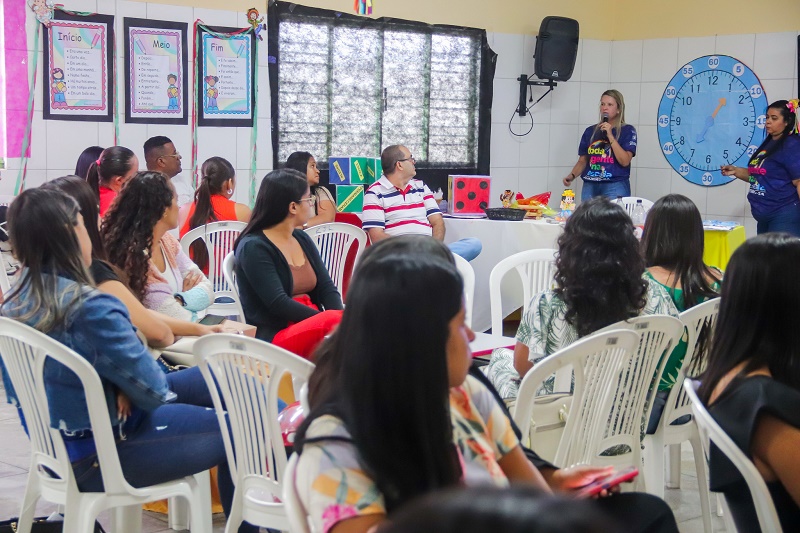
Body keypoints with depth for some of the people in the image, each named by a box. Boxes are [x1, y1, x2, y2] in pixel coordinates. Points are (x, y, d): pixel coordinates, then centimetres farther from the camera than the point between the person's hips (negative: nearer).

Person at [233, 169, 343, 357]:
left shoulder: (302, 239, 17)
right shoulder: (252, 247, -5)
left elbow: (326, 287, 9)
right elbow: (279, 304, -15)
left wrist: (341, 318, -12)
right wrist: (329, 320, -19)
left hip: (313, 326, 7)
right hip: (272, 336, -7)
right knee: (333, 321, -35)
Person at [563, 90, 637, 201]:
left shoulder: (627, 130, 2)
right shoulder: (590, 131, 13)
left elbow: (625, 161, -9)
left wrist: (610, 135, -11)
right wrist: (572, 176, -3)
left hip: (615, 187, -3)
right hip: (590, 186, 3)